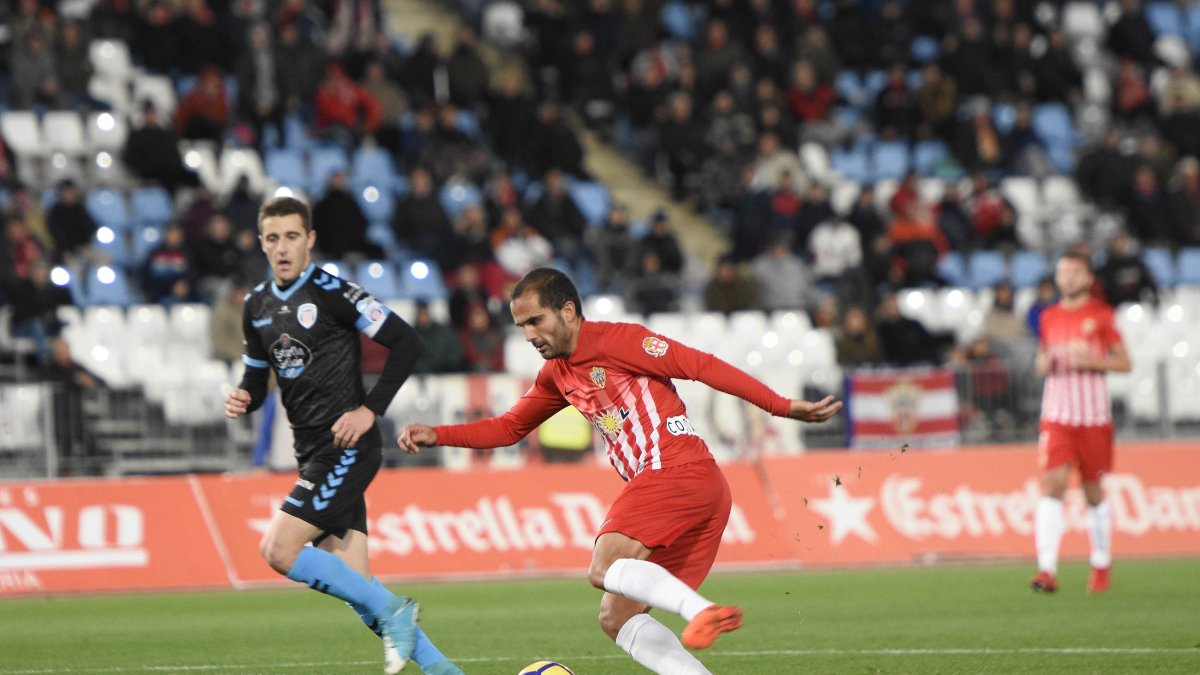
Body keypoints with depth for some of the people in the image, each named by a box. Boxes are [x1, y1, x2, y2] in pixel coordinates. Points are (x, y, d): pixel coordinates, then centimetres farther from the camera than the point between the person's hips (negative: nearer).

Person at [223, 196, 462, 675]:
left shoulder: (331, 293, -9)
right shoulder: (257, 306, 13)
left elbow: (406, 343, -11)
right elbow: (257, 375, 23)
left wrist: (370, 410, -15)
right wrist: (243, 399, 0)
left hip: (345, 448, -8)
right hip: (313, 455, 8)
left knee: (279, 550, -18)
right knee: (355, 585, 1)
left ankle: (391, 612, -8)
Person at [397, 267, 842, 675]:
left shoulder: (615, 341, -5)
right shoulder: (556, 376, 20)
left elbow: (702, 366, -8)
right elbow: (509, 428, 31)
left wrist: (783, 407, -12)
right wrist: (436, 436, 18)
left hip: (677, 470, -9)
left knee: (604, 567, -26)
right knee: (616, 618, 3)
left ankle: (702, 611, -42)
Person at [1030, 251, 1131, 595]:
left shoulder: (1101, 315, -1)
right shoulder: (1048, 317, 9)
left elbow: (1124, 362, 0)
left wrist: (1088, 361, -15)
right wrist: (1046, 363, -3)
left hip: (1094, 416, -2)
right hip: (1057, 414, 2)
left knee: (1094, 490, 6)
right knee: (1052, 483, -14)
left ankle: (1101, 567, 23)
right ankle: (1047, 570, -21)